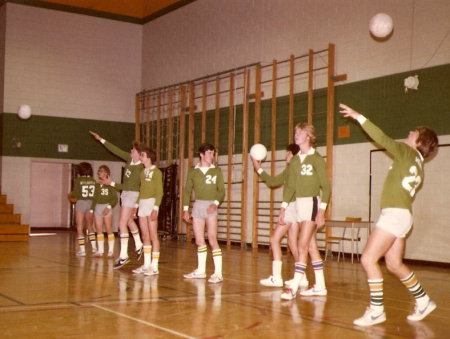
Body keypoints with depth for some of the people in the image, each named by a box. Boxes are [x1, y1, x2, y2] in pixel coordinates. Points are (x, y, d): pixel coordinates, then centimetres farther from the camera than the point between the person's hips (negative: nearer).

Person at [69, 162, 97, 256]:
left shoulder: (78, 180, -8)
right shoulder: (93, 181, 1)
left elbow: (75, 194, -11)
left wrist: (70, 195, 10)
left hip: (80, 203, -4)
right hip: (91, 204, 4)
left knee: (80, 228, 5)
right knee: (90, 226, 21)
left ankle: (82, 250, 2)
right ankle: (94, 246, 17)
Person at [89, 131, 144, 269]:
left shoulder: (139, 168, -20)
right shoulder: (130, 159, 1)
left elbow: (130, 186, -19)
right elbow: (116, 150, 8)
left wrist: (112, 183, -12)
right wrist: (101, 139, 10)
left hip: (131, 194, -9)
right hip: (125, 194, 9)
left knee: (122, 224, -11)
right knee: (129, 221, 23)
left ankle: (123, 255, -8)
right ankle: (138, 246, 40)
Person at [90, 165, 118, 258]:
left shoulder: (110, 185, -4)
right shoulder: (96, 185, 12)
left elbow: (115, 199, -6)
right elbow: (94, 198, 14)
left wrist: (109, 207, -18)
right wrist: (91, 210, 8)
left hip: (106, 208, -5)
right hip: (97, 207, 5)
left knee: (109, 230, -4)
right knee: (99, 230, 5)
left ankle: (111, 251, 1)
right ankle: (100, 251, 10)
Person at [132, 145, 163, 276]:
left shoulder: (156, 172, -4)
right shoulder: (143, 172, 16)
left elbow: (159, 191, -9)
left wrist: (155, 208, -17)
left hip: (151, 202, -7)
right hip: (142, 203, 7)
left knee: (153, 236, -6)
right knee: (145, 236, 8)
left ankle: (154, 266, -4)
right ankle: (146, 265, 12)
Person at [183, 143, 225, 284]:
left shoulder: (216, 171, 2)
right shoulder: (193, 171, 7)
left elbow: (221, 190, -1)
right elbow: (187, 190, 11)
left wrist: (216, 203, -17)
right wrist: (185, 209, 4)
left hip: (210, 206, -3)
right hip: (198, 205, 3)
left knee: (212, 240, -11)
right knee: (199, 241, 10)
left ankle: (218, 273, -10)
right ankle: (201, 271, 22)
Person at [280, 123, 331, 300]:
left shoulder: (316, 158, -8)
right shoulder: (295, 160, 11)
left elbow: (326, 186, -10)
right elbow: (289, 185, 14)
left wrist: (321, 210, -16)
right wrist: (283, 208, 9)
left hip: (312, 203, -7)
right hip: (299, 204, 7)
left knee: (302, 246, -10)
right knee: (311, 246, 11)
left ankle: (293, 287, -11)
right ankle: (320, 286, 19)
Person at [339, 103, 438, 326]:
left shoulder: (408, 152, -4)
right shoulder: (418, 165, 19)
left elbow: (382, 139, -13)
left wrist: (358, 117, -9)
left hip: (395, 214, -10)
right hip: (401, 215, 10)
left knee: (368, 259, -11)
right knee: (394, 265, 18)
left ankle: (376, 310, -8)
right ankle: (423, 301, 28)